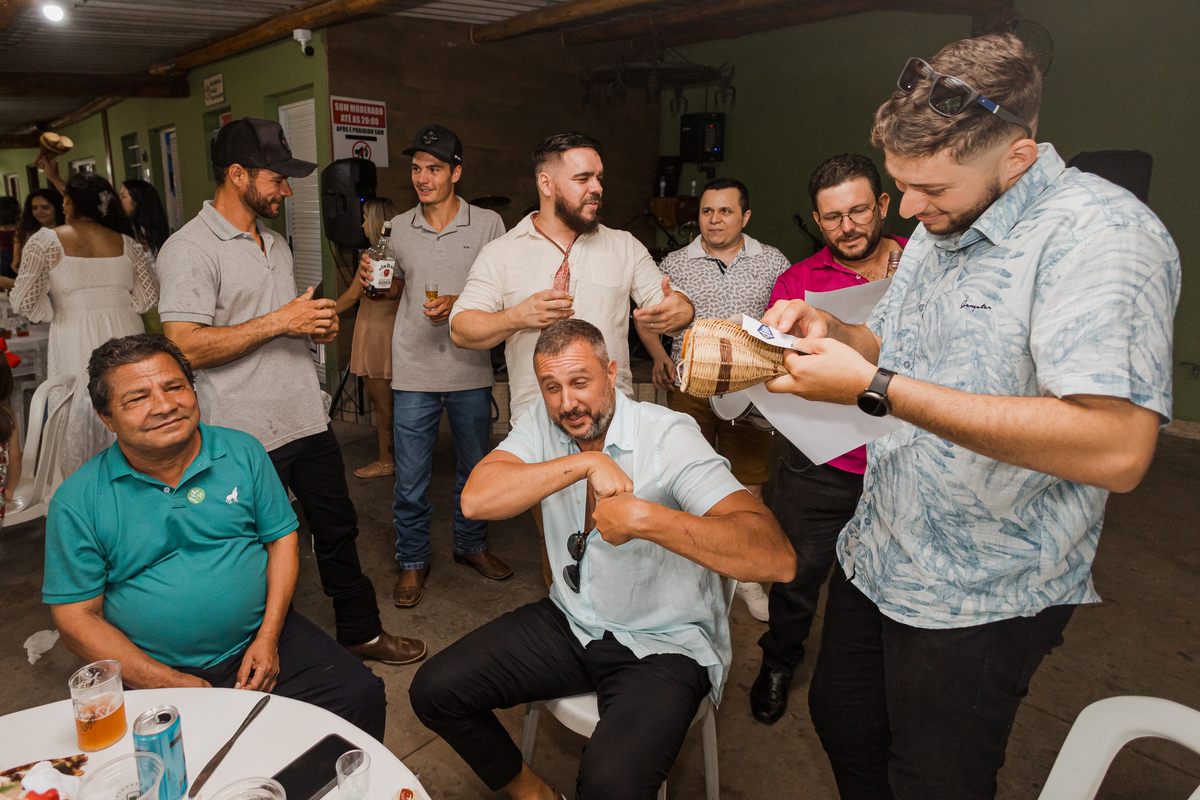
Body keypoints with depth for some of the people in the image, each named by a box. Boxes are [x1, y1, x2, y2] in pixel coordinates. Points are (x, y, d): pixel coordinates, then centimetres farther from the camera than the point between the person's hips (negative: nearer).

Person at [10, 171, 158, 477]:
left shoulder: (46, 240, -2)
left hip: (73, 341, -3)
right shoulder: (126, 243, 6)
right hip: (125, 335, 3)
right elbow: (148, 298, 5)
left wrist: (55, 313, 11)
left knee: (78, 419, 7)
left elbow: (25, 301, -8)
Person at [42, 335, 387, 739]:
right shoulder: (77, 502, -3)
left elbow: (282, 539, 5)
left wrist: (268, 637, -8)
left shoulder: (243, 452, 2)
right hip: (153, 673, -1)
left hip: (259, 642, 2)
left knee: (361, 697, -14)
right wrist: (173, 684, -12)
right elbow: (76, 618, -3)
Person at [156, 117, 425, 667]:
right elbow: (185, 348, -21)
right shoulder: (190, 249, -12)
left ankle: (361, 633, 32)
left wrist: (317, 325, 4)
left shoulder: (276, 243, 15)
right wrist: (279, 322, -21)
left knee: (338, 531, 15)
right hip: (247, 436, -7)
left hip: (308, 421, 8)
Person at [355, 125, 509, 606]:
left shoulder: (488, 224, -1)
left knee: (475, 468, 15)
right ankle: (412, 561, 24)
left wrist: (459, 305, -18)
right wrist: (374, 280, -2)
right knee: (410, 479, 4)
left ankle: (471, 544, 37)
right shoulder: (398, 228, 6)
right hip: (414, 371, 1)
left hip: (471, 370, 0)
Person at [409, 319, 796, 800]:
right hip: (569, 622, 6)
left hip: (662, 646, -5)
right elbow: (476, 500, -20)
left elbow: (777, 558, -32)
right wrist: (585, 463, -27)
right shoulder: (543, 422, -3)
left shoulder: (668, 437, -20)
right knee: (433, 690, -3)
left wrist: (642, 517, -40)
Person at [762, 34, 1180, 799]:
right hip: (875, 556, 8)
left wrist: (876, 388, -33)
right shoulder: (938, 228, 6)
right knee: (842, 728, 24)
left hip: (977, 600, -8)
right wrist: (830, 330, -4)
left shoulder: (1102, 232, -22)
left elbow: (1117, 450, -34)